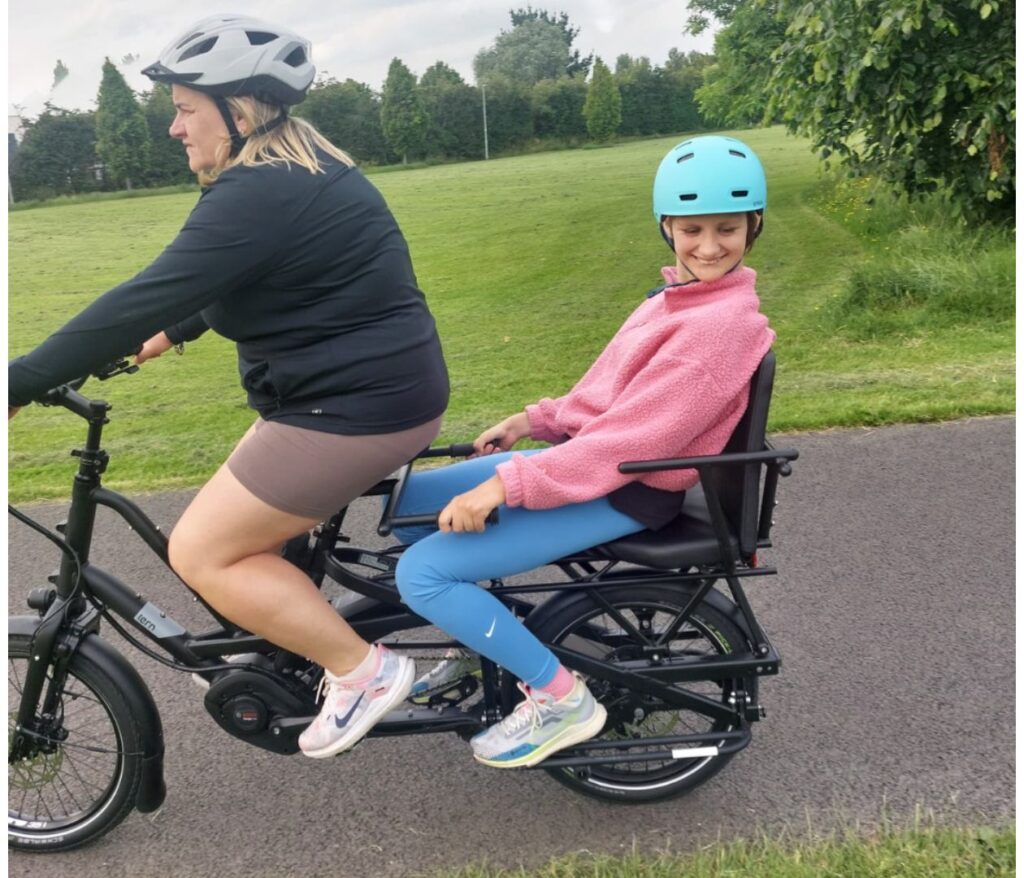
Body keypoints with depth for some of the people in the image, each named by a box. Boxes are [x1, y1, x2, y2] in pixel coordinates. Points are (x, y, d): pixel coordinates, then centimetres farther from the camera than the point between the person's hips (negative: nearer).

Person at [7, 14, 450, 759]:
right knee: (241, 526, 20)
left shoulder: (259, 195, -19)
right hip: (369, 386, 10)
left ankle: (365, 671, 4)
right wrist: (173, 336, 29)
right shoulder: (296, 171, 13)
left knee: (202, 552, -2)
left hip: (361, 405, -10)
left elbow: (148, 298, -22)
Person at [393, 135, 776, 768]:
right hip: (581, 452, 10)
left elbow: (629, 439, -26)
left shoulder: (724, 323, -20)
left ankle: (561, 698, -1)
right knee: (405, 502, 11)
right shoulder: (684, 295, 9)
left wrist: (505, 484, -26)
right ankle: (481, 639, 27)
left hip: (626, 492, -9)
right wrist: (531, 421, 7)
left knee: (424, 573, -17)